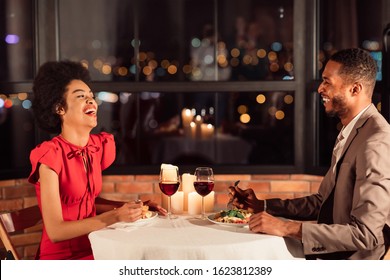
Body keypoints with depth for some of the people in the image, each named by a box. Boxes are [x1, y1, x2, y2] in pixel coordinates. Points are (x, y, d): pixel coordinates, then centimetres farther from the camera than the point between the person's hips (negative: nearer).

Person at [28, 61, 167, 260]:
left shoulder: (98, 146, 4)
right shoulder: (50, 155, -17)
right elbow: (55, 231, -20)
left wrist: (129, 207, 2)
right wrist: (115, 216, -25)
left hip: (92, 249, 7)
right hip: (61, 257, -7)